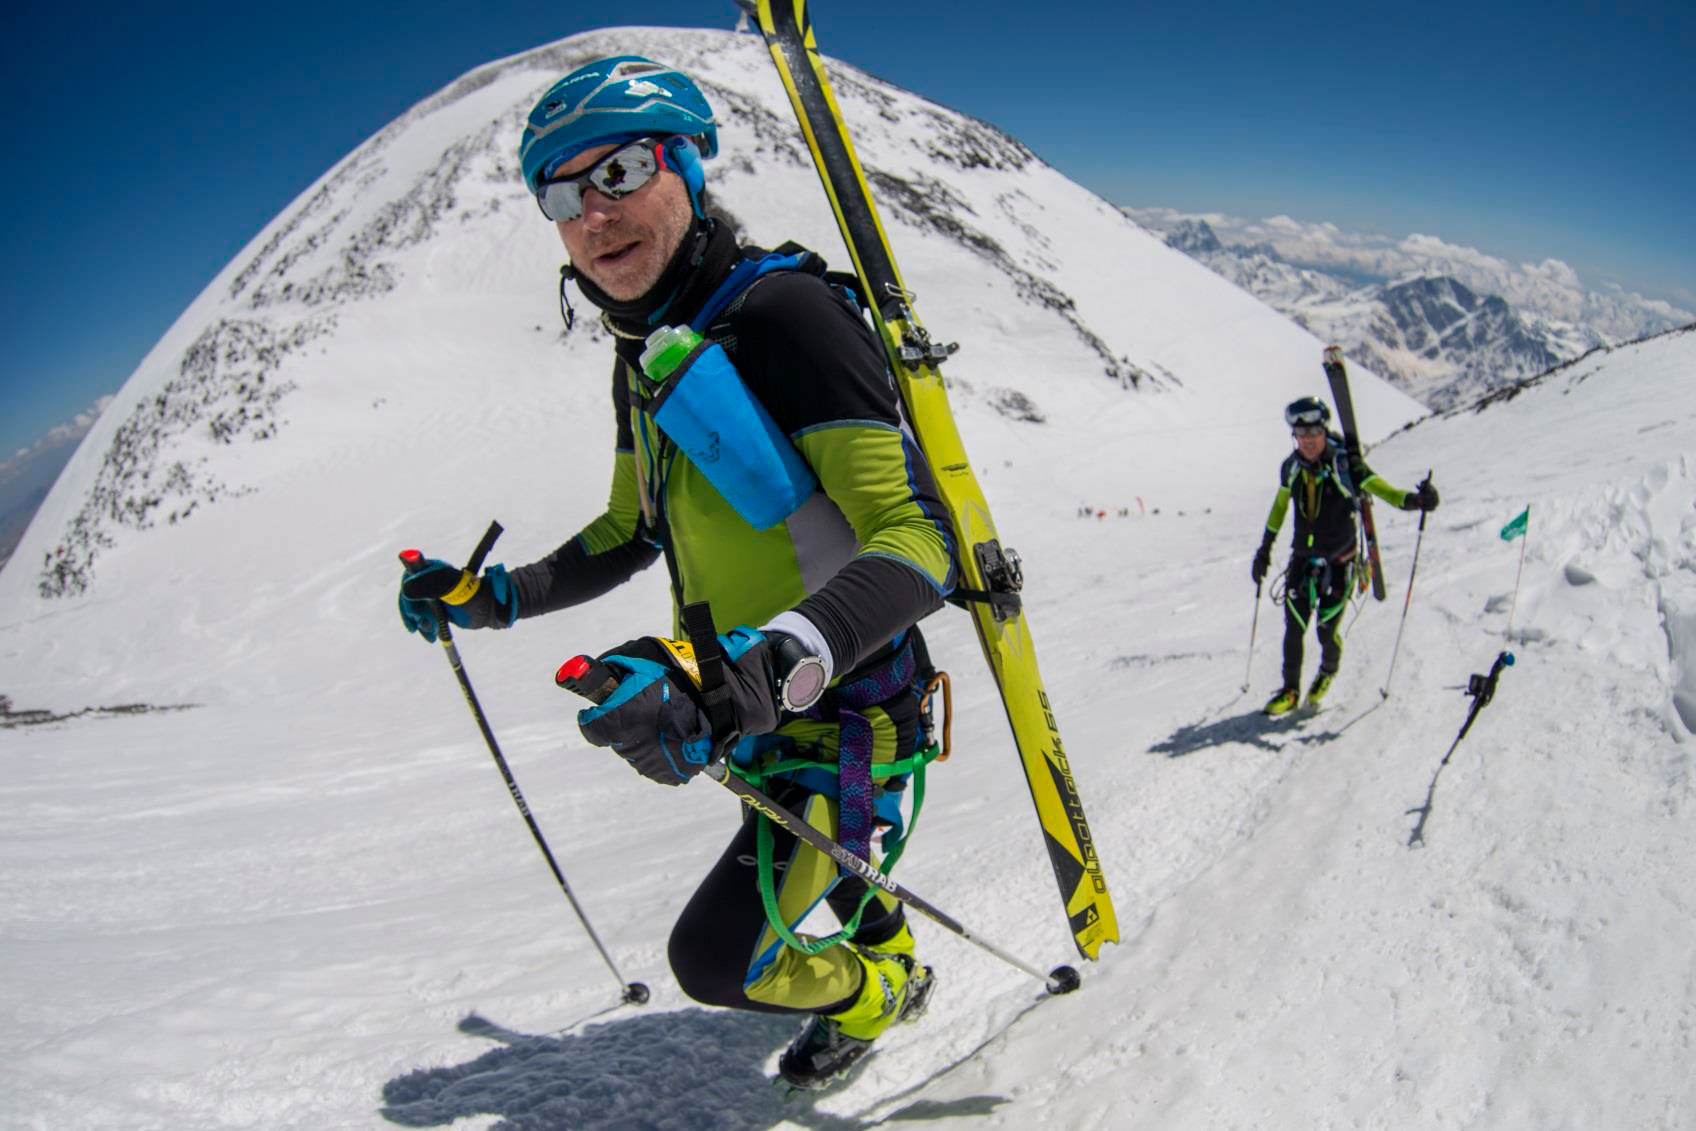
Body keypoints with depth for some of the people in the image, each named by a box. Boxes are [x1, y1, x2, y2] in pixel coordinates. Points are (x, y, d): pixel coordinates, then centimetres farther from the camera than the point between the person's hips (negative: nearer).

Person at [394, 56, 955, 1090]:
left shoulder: (781, 311, -26)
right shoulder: (644, 352, 4)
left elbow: (920, 542, -34)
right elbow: (631, 533, 18)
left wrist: (752, 674, -48)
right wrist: (495, 598, 8)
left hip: (848, 710, -8)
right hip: (759, 712, 9)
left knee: (714, 958, -3)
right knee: (817, 857, 31)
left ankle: (874, 996, 30)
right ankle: (892, 957, 64)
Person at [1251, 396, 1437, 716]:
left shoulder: (1346, 465, -14)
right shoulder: (1291, 467, -1)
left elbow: (1382, 490, -20)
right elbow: (1279, 506, 14)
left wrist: (1414, 498, -42)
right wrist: (1265, 549, 19)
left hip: (1339, 561, -3)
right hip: (1303, 558, 3)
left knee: (1327, 629, -1)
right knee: (1294, 626, -3)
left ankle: (1328, 672, 32)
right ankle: (1290, 691, 12)